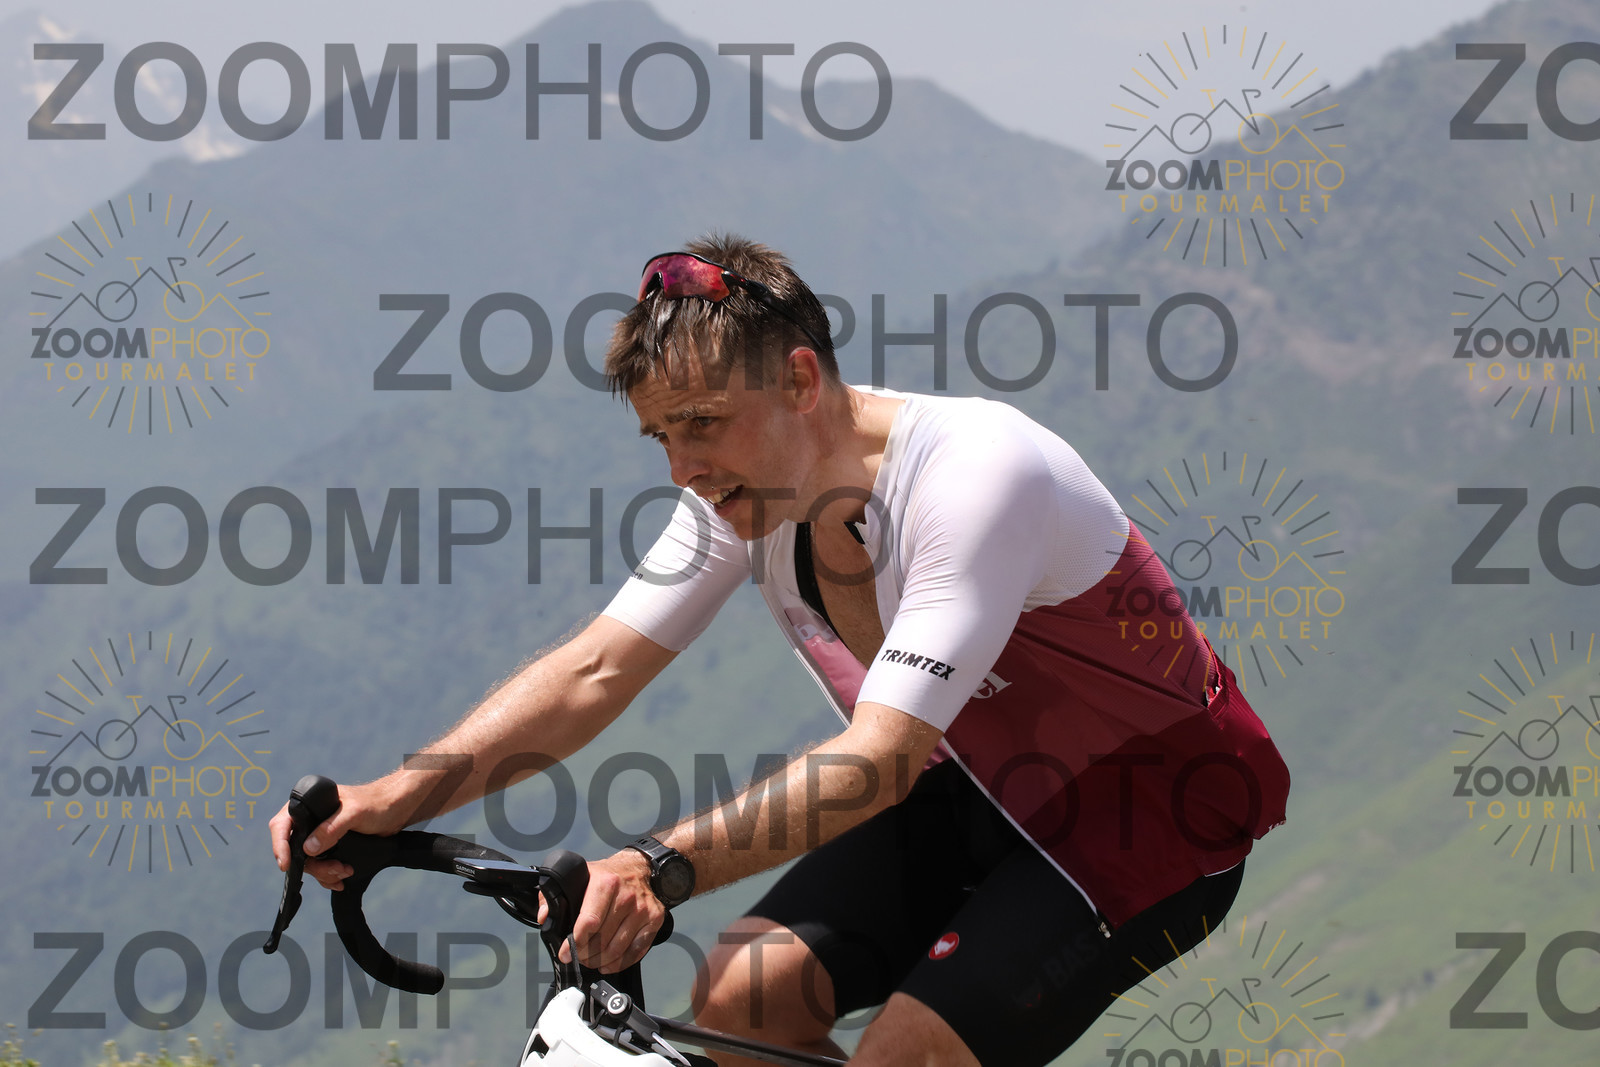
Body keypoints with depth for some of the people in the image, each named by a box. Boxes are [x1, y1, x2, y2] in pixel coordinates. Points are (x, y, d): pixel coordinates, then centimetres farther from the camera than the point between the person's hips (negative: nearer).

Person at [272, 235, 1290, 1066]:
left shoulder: (973, 474, -32)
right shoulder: (743, 487, -10)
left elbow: (880, 760, -39)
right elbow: (593, 670, -9)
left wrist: (663, 867, -52)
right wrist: (396, 797, -25)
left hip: (1156, 810, -7)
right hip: (988, 789, 7)